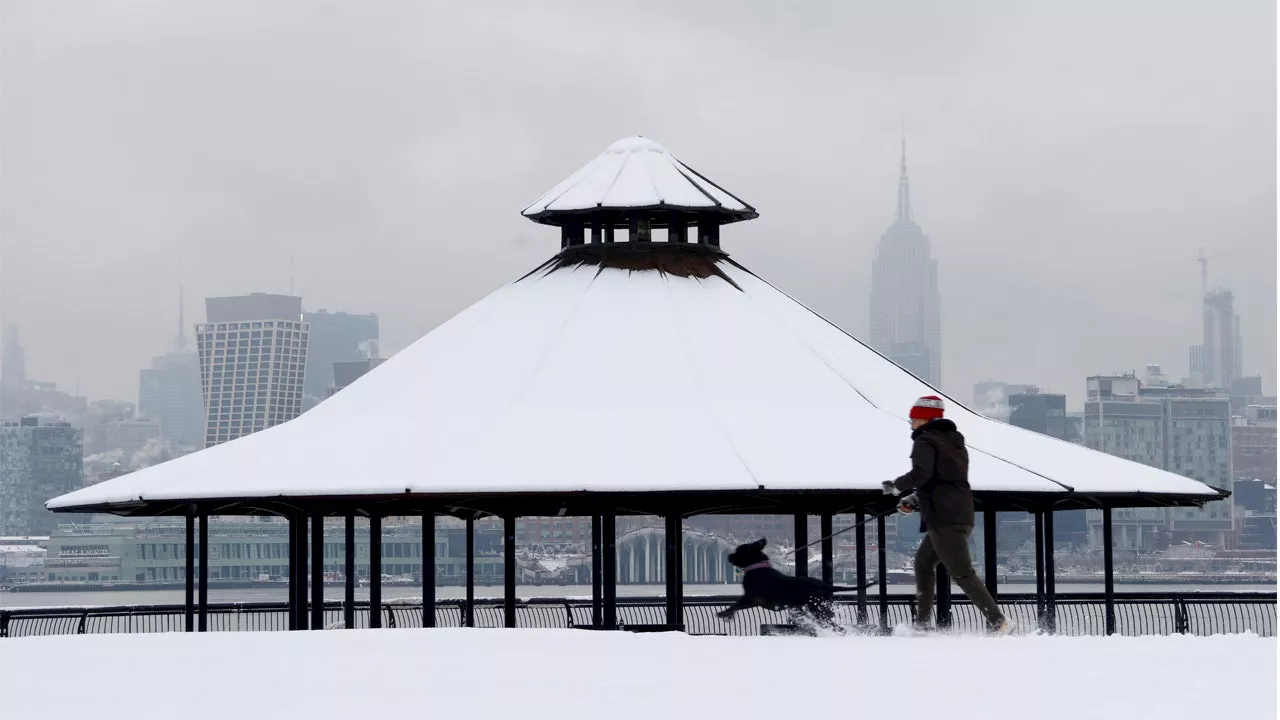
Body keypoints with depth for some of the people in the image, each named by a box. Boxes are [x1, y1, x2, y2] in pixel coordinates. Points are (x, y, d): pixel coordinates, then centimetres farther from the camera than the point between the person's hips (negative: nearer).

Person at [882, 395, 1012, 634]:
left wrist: (896, 486, -5)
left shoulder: (925, 441, -6)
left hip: (944, 519, -10)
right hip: (963, 515, 10)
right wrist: (914, 499, 26)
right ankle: (922, 623, 21)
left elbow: (921, 474, -22)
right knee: (923, 561, 21)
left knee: (962, 573, -11)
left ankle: (999, 623, -19)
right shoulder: (955, 441, 22)